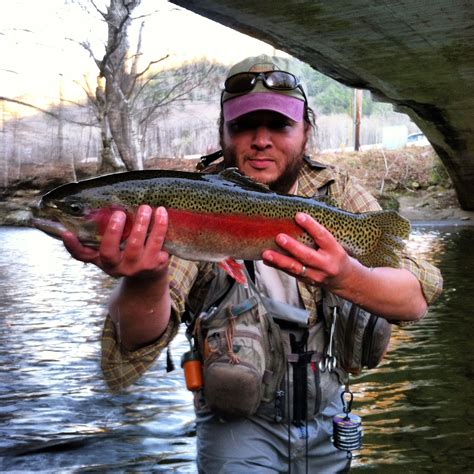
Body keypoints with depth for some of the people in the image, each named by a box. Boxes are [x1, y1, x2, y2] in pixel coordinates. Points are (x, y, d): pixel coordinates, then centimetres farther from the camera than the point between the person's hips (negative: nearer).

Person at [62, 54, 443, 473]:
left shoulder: (337, 191, -10)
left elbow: (415, 300, -22)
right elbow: (139, 342, -30)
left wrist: (344, 276, -43)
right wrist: (145, 282, -53)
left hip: (326, 417, 3)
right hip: (238, 423, -3)